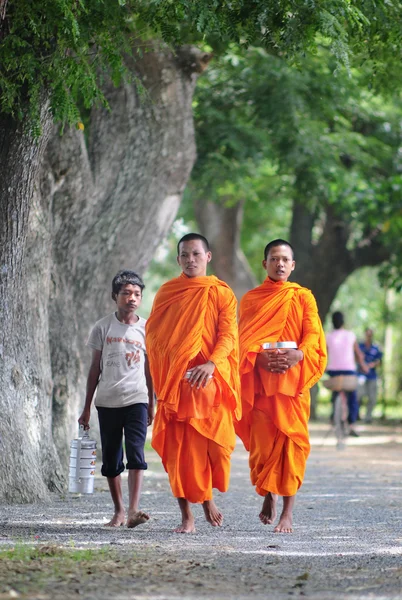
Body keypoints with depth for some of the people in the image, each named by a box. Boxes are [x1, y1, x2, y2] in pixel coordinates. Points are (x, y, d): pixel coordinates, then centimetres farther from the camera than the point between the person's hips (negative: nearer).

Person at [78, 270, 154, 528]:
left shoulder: (146, 329, 5)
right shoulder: (103, 327, 4)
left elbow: (149, 369, 11)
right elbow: (95, 368, 9)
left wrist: (152, 405, 12)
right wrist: (87, 407, 8)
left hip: (136, 400, -1)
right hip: (107, 401, 1)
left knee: (135, 453, -16)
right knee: (111, 459, 6)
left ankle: (133, 511, -25)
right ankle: (119, 511, 16)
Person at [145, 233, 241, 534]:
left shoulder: (222, 293, 6)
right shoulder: (167, 292, 11)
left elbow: (228, 334, -4)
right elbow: (153, 333, 9)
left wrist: (211, 363, -20)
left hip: (210, 378, -1)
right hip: (175, 381, 1)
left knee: (213, 444, -5)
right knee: (178, 447, -3)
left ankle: (208, 498, 22)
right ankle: (187, 516, 0)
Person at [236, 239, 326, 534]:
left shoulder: (303, 297, 10)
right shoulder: (250, 299, 13)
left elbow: (313, 334, 0)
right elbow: (243, 340, 5)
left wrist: (297, 355, -21)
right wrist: (260, 357, -16)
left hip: (293, 379, -1)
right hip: (260, 380, 1)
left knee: (291, 442, -8)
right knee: (262, 443, -5)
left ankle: (288, 512, -7)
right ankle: (268, 495, 21)